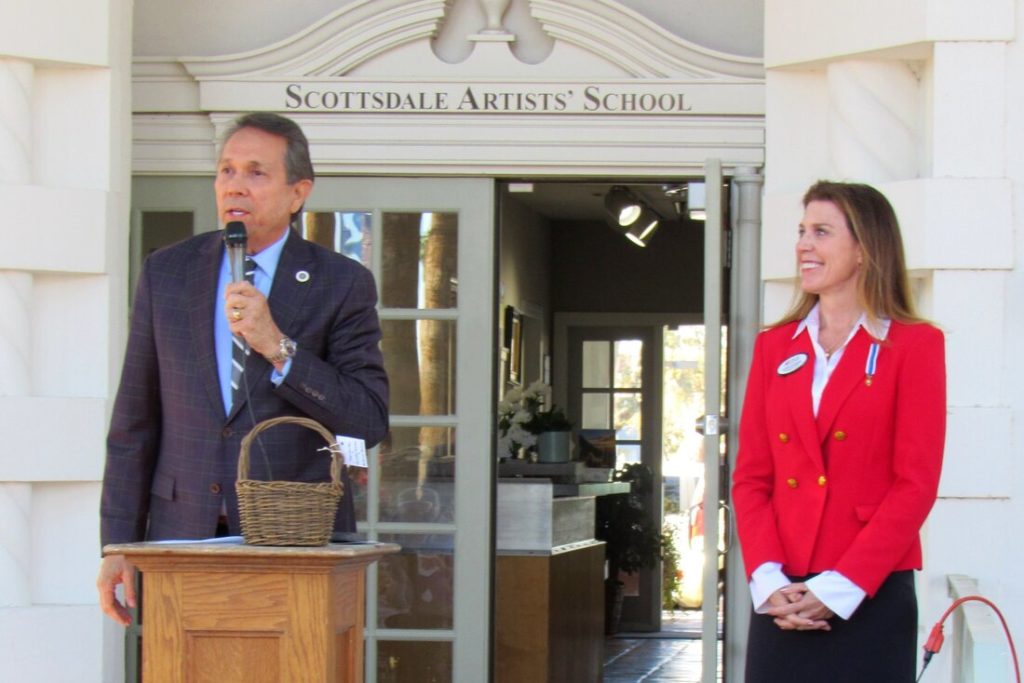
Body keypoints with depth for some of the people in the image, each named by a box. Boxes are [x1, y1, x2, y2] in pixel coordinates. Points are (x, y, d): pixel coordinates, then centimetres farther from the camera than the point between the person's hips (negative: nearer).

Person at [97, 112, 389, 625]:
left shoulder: (342, 285, 1)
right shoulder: (166, 273, 9)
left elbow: (369, 422, -5)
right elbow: (134, 422, 10)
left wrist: (276, 345, -16)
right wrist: (118, 544, 4)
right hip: (183, 538, 2)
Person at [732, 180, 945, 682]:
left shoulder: (914, 345, 0)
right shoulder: (775, 346, 13)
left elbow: (916, 485, -6)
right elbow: (751, 476, 9)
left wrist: (840, 588, -12)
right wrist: (768, 579, -7)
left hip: (871, 598, -3)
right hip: (783, 601, 4)